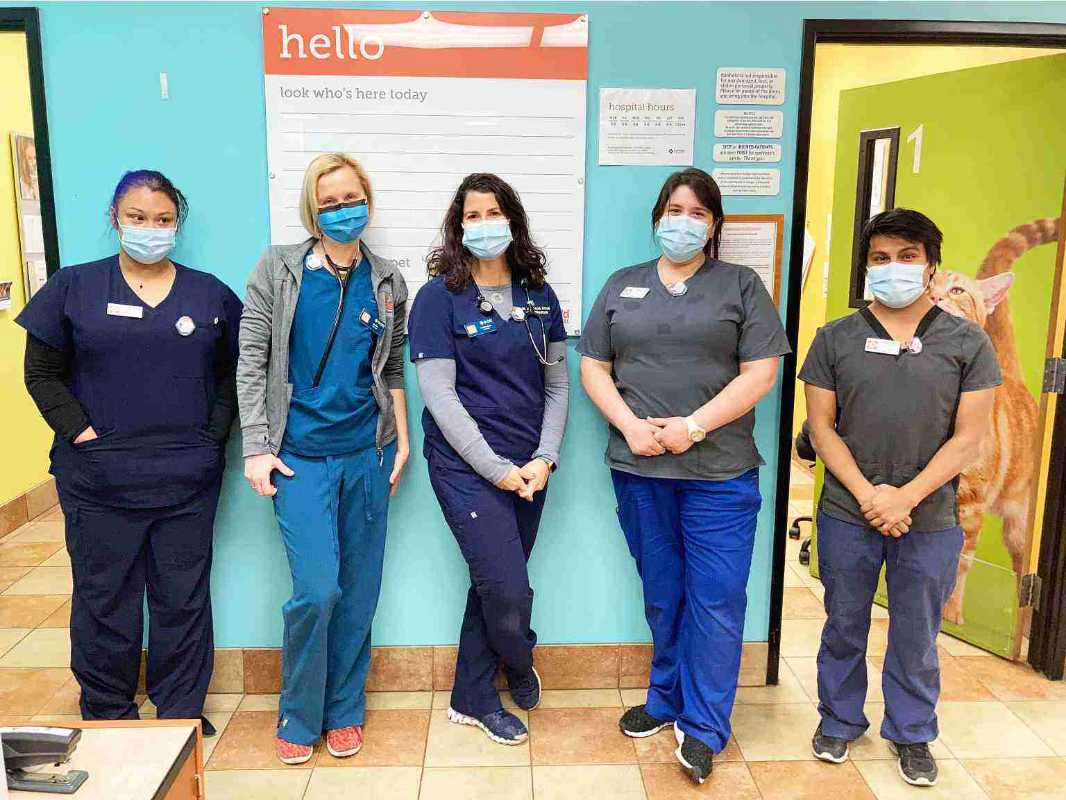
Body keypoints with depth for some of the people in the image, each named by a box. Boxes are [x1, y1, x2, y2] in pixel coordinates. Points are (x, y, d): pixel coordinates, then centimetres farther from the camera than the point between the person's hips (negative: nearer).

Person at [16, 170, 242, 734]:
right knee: (104, 597, 10)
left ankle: (181, 712, 26)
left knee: (184, 597, 9)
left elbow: (233, 372, 11)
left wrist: (214, 433, -1)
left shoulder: (210, 294, 8)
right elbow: (42, 373, 4)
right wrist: (81, 431, -7)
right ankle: (108, 715, 28)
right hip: (98, 480, -1)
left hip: (187, 478, 1)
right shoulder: (73, 287, 4)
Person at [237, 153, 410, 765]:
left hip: (367, 452, 3)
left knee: (359, 590, 9)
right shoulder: (279, 269, -1)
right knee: (317, 589, -9)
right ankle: (299, 716, 16)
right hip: (300, 455, -3)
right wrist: (257, 446, -7)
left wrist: (403, 441, 7)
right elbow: (251, 361, -2)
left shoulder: (388, 282, 7)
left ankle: (345, 709, 29)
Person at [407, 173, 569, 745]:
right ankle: (520, 667, 27)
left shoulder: (538, 295, 8)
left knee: (492, 585, 13)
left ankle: (472, 699, 32)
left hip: (528, 468, 5)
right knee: (509, 590, -7)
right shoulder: (440, 296, -6)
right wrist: (497, 468, -13)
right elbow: (438, 394, -10)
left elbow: (558, 382, 9)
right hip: (467, 467, -4)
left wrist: (545, 458, -4)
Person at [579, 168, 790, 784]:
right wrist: (631, 426, -8)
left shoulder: (741, 285, 4)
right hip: (639, 468, 3)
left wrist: (693, 426, -14)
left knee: (716, 597, 1)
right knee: (662, 594, 14)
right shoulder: (622, 286, 12)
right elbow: (594, 368, 8)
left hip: (720, 472, -2)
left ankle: (704, 728, 16)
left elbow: (761, 373, -5)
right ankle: (667, 701, 32)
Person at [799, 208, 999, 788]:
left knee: (916, 636, 13)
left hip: (930, 522, 0)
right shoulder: (836, 338, 1)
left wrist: (905, 498, -13)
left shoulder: (968, 343, 0)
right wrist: (867, 494, -12)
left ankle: (911, 734, 34)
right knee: (844, 627, 14)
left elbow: (968, 438, -4)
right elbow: (821, 426, -1)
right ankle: (838, 721, 35)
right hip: (847, 516, 1)